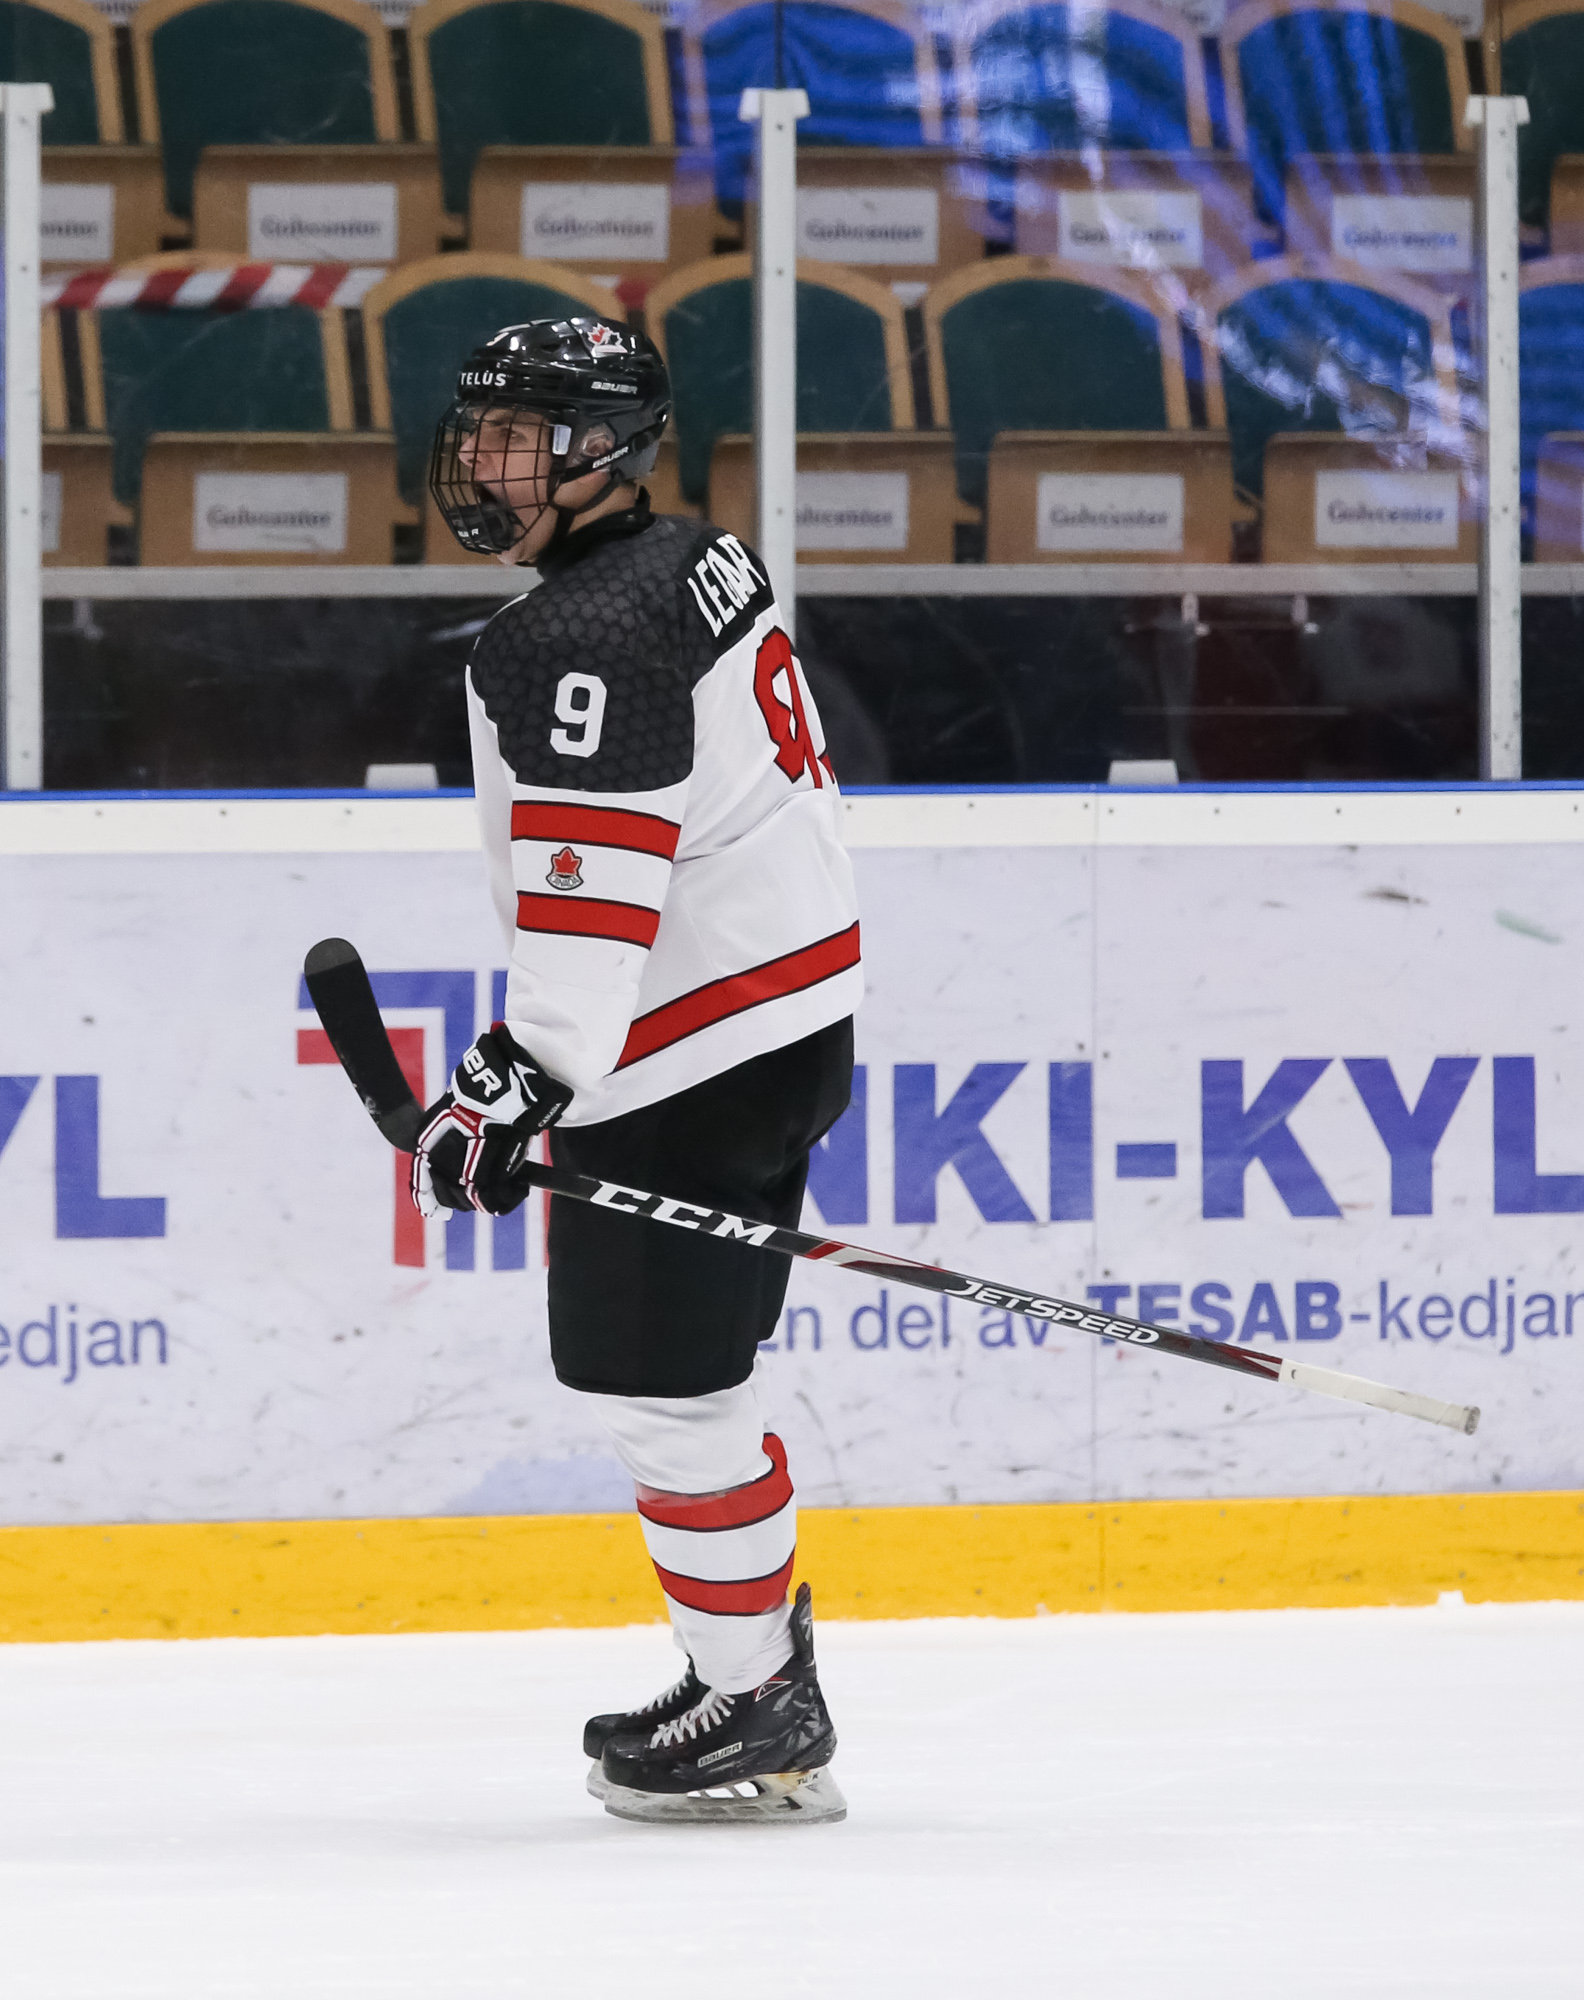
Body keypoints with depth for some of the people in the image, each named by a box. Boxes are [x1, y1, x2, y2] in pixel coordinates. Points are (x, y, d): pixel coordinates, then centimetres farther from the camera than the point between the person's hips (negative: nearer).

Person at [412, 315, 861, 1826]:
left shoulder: (585, 637, -19)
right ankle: (765, 1665, 29)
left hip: (690, 1065, -11)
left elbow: (595, 885, -26)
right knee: (686, 1368, 20)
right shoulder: (700, 562, 13)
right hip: (791, 1014, 11)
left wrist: (517, 1085, -26)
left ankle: (757, 1726, 1)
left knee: (662, 1388, -5)